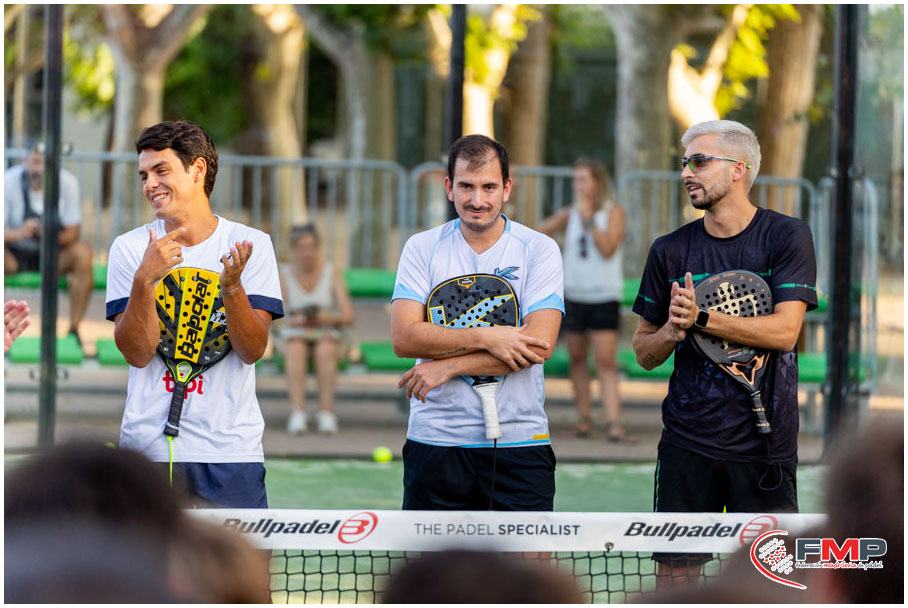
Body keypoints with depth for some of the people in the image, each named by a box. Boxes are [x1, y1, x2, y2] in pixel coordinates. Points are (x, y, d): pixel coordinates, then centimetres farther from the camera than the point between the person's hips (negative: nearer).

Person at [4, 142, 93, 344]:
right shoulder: (9, 181, -17)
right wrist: (19, 234, -44)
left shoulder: (68, 182, -13)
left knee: (83, 252, -28)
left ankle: (74, 330, -21)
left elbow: (72, 235, -13)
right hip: (15, 256, -1)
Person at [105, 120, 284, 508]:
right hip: (149, 445, 0)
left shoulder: (250, 244, 3)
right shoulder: (130, 248, 3)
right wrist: (145, 279, -19)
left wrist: (232, 286, -21)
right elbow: (136, 353, -6)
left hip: (231, 447, 0)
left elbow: (253, 351, -5)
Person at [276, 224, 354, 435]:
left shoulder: (332, 272, -5)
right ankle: (298, 412, -43)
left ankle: (326, 414, -40)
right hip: (294, 337, 0)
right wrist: (296, 320, -27)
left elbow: (348, 317, -8)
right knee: (296, 351, -37)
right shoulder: (284, 274, -4)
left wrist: (325, 318, -27)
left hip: (327, 339, 0)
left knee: (324, 352, -37)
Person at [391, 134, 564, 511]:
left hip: (519, 442, -1)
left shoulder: (539, 250, 1)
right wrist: (486, 338, -16)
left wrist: (449, 366, -13)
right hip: (435, 441, 1)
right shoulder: (422, 249, 5)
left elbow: (539, 345, -11)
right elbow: (404, 338, -7)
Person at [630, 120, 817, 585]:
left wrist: (701, 318, -19)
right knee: (674, 572, 1)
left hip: (764, 444, -2)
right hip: (688, 438, 2)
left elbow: (784, 331, -13)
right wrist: (672, 331, -11)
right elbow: (644, 353, 11)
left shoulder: (787, 237, -2)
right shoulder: (670, 250, 7)